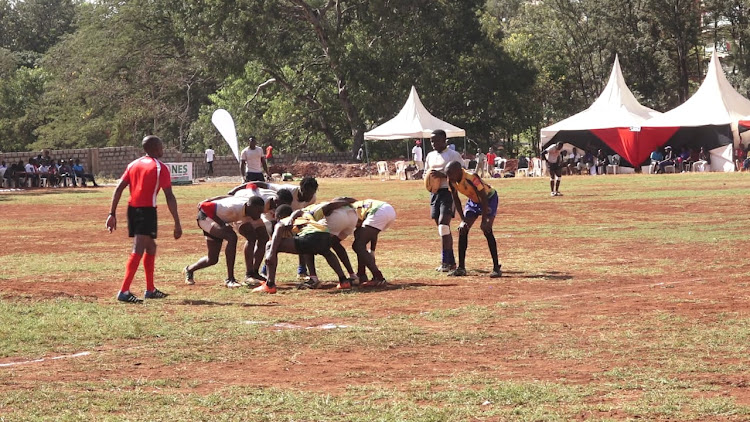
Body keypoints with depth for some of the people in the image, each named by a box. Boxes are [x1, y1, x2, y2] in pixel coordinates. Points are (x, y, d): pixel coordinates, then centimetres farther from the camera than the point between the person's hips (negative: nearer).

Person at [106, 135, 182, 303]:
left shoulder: (134, 164, 13)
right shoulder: (160, 168, -4)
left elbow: (119, 189, 6)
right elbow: (170, 198, -9)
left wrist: (112, 214, 7)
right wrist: (177, 223, -7)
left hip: (132, 209, 7)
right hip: (147, 211, -7)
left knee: (151, 246, 21)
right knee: (138, 250, -12)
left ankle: (150, 289, 25)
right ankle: (124, 292, -21)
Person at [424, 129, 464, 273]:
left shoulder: (454, 155, -6)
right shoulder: (430, 156, 17)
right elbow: (426, 173, 27)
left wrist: (443, 175, -22)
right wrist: (428, 181, 4)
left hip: (448, 192, -8)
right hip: (434, 193, 8)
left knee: (443, 224, -18)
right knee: (442, 228, 10)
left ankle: (445, 262, -16)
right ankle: (451, 261, 17)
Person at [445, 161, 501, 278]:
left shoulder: (471, 178, -36)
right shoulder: (451, 181, -16)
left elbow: (484, 199, -31)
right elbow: (456, 199, -3)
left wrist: (484, 221, -30)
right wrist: (463, 219, -8)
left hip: (489, 198, -7)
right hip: (473, 201, 7)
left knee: (486, 230, -21)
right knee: (462, 229, -3)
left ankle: (496, 267, -16)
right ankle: (461, 268, 5)